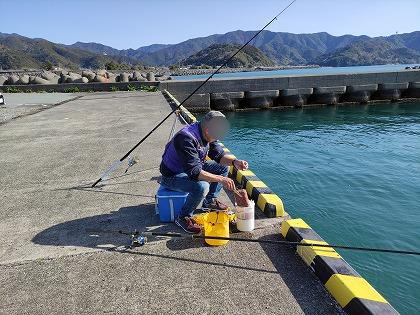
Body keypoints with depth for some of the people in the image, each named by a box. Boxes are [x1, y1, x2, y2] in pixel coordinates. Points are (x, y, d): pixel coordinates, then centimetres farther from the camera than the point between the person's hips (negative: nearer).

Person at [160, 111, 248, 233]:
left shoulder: (207, 134, -7)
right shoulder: (186, 138, -34)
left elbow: (219, 155, 1)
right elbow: (194, 172, -37)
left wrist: (234, 161, -19)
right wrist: (220, 179, -38)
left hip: (193, 167, 9)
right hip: (173, 175, -8)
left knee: (223, 167, 4)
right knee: (201, 186, -34)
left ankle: (210, 201, 16)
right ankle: (183, 218, -11)